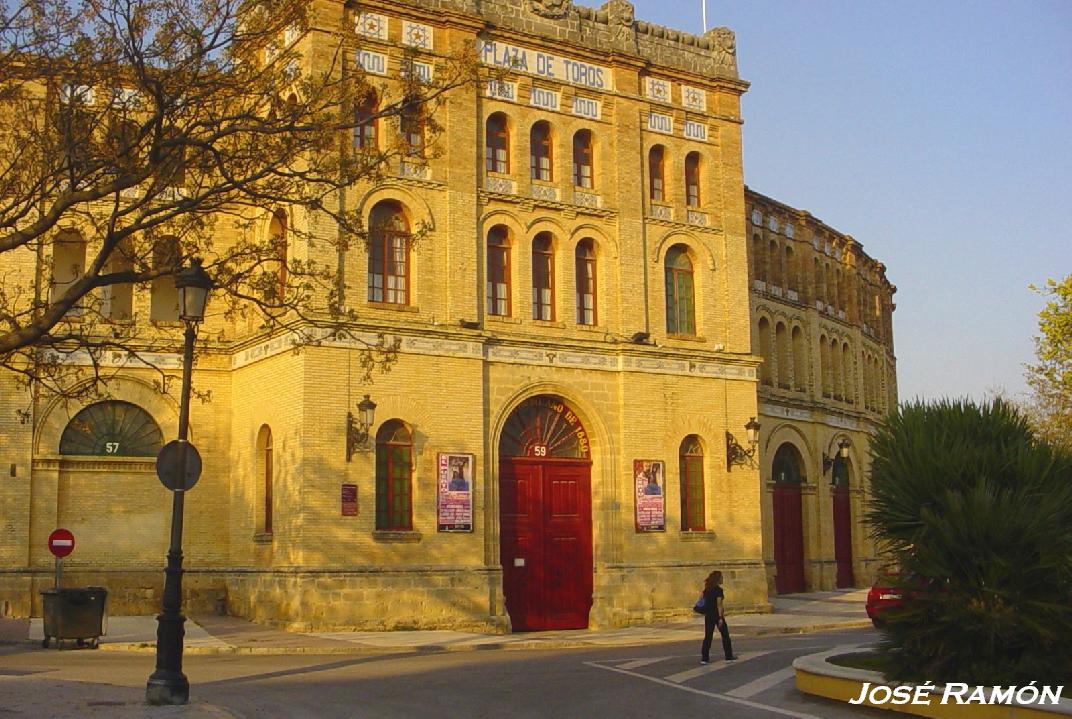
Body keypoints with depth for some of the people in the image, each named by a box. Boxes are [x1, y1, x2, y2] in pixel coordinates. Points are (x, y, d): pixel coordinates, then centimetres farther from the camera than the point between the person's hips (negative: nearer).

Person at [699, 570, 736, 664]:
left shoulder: (706, 590, 9)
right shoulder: (718, 590, -11)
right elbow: (719, 604, -16)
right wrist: (721, 617, -17)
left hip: (708, 615, 6)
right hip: (717, 615, -6)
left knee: (707, 636, 5)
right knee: (725, 635, 9)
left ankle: (704, 658, -1)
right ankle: (729, 656, 14)